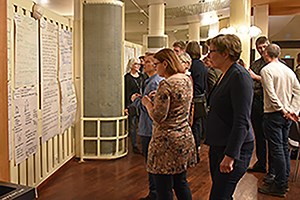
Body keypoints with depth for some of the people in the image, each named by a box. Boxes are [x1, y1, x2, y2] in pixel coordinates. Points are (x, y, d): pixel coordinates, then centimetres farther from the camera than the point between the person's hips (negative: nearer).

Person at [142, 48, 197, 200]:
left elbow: (158, 117, -21)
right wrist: (157, 99, 15)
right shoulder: (187, 80, 8)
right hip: (185, 138, 9)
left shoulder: (166, 84, -19)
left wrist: (147, 103, -4)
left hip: (167, 141, -9)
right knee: (181, 183, 20)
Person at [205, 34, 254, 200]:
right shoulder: (225, 75, 12)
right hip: (218, 146, 9)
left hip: (234, 148, -9)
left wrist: (230, 155, -25)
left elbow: (242, 121, -23)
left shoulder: (239, 76, -18)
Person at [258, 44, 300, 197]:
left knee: (276, 149, -3)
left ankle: (279, 187, 3)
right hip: (287, 115, 8)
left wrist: (283, 110, -14)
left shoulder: (266, 70, -11)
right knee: (284, 147, 15)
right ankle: (284, 181, 25)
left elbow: (271, 94, -20)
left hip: (274, 114, -7)